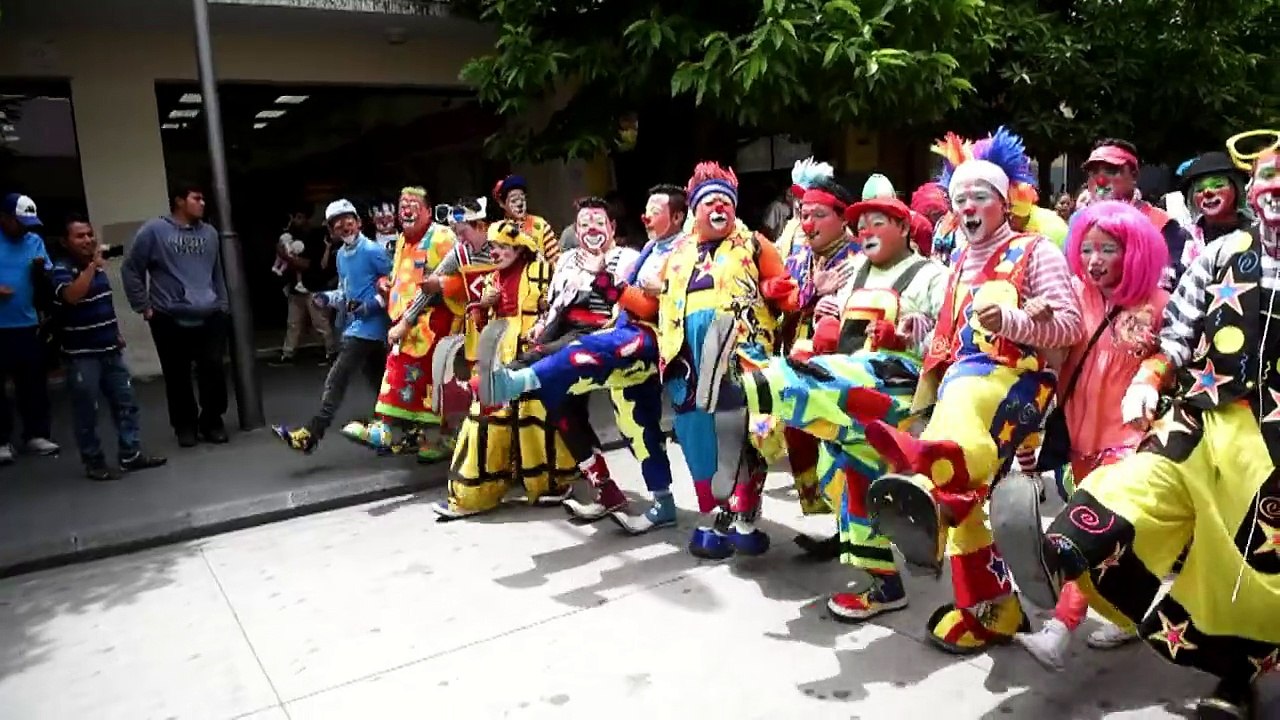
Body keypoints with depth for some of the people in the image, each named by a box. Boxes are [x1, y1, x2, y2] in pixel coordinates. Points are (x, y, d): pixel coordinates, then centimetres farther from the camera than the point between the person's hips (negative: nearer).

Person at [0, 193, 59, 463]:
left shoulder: (35, 241, 6)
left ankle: (36, 435, 18)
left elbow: (45, 282, 9)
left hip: (27, 324, 4)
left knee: (34, 382, 9)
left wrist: (40, 269, -13)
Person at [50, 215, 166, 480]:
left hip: (110, 350, 7)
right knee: (87, 412, 1)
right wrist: (92, 266, -30)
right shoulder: (61, 269, -12)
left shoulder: (98, 267, 11)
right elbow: (72, 296, -33)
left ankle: (130, 454, 16)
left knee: (126, 403, 9)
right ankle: (94, 463, 10)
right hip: (82, 355, -7)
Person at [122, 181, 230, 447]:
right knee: (177, 376, 6)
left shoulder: (209, 233, 11)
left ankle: (212, 422, 16)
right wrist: (143, 306, 0)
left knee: (213, 370, 0)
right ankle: (185, 425, 21)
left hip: (210, 317, 3)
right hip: (170, 319, -3)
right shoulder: (154, 230, -3)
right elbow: (131, 270, 2)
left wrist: (222, 304, 15)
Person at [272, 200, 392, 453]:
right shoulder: (341, 255, 16)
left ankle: (310, 435, -5)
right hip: (358, 324, 10)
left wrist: (370, 305, -19)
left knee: (336, 380, -9)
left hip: (369, 326, -10)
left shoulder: (372, 250, -12)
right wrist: (328, 297, 4)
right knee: (380, 382, 14)